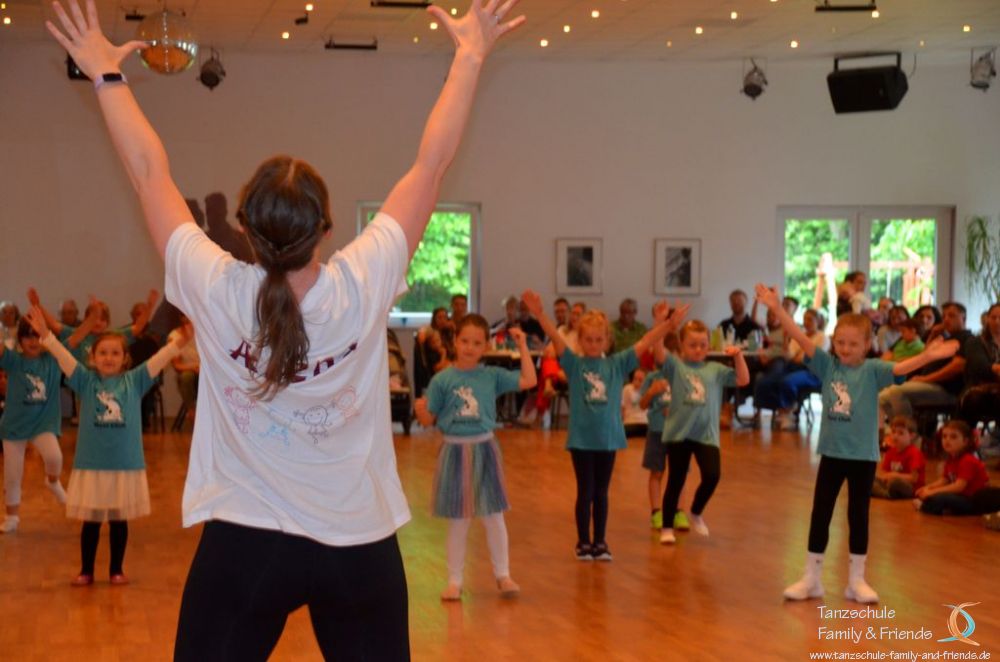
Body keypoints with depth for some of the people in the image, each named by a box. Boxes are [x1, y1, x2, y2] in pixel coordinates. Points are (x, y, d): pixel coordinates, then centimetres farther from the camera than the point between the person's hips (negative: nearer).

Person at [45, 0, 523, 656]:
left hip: (244, 545, -1)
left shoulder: (217, 293, -14)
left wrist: (107, 74, 12)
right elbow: (432, 163, -4)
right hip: (359, 547, 1)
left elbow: (152, 173, -1)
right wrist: (471, 56, 7)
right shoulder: (363, 286, -14)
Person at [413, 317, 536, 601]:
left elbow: (529, 380, -1)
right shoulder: (442, 380, -6)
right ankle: (454, 580, 16)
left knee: (493, 517, 7)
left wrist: (522, 346, -3)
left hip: (484, 448, 1)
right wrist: (420, 409, -23)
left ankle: (503, 575, 19)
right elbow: (428, 420, -1)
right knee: (457, 522, 7)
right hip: (455, 451, -1)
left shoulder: (492, 376, -1)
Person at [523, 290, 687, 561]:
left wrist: (667, 324, -15)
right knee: (585, 492, 4)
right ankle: (583, 542, 16)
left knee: (601, 492, 12)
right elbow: (556, 339, -17)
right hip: (581, 438, -2)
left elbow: (644, 343, -4)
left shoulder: (618, 364, 2)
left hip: (608, 437, 2)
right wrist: (540, 315, -32)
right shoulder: (574, 364, -3)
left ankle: (600, 542, 22)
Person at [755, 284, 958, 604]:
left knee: (858, 516, 8)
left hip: (863, 455, -2)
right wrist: (777, 308, -16)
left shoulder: (872, 370, -7)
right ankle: (811, 578, 17)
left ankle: (856, 580, 18)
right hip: (831, 452, 2)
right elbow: (801, 338, -7)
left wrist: (927, 356, -41)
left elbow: (900, 367, -23)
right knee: (820, 513, 8)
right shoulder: (827, 365, -1)